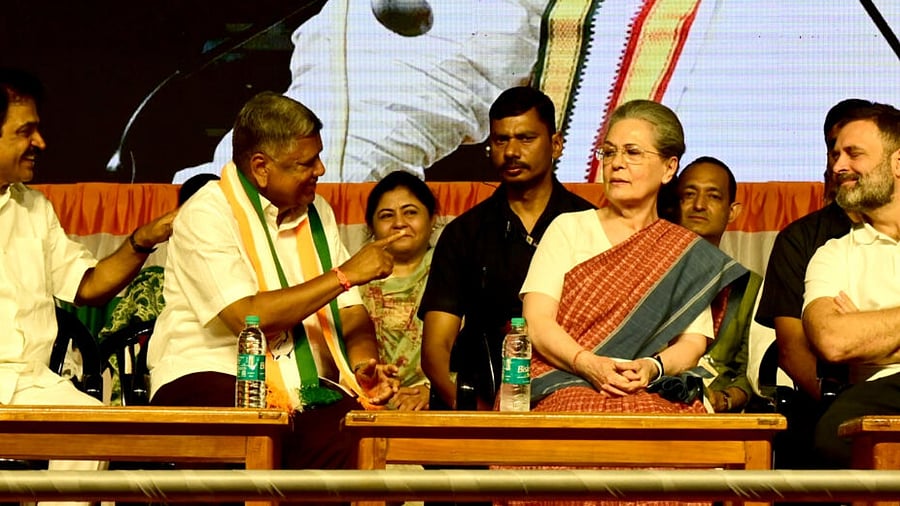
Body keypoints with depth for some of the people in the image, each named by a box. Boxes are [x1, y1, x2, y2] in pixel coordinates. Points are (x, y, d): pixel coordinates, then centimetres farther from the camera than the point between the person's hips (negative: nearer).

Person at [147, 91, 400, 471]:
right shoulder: (206, 215, -7)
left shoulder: (316, 213, 17)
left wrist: (364, 362, -7)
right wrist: (344, 275, -14)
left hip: (307, 390, 6)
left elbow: (350, 313, 16)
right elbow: (247, 317, -19)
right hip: (210, 380, -5)